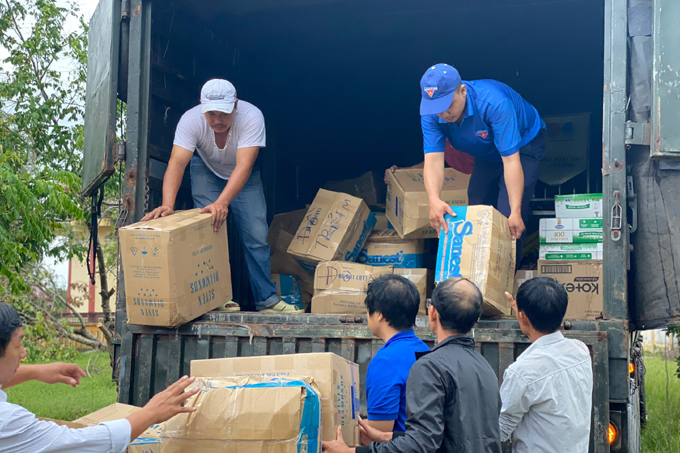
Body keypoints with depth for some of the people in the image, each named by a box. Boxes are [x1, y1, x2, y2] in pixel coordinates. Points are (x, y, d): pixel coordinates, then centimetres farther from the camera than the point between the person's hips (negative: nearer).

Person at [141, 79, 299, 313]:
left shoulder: (251, 117, -36)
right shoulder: (191, 120, -31)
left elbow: (244, 166, -45)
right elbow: (177, 162, -41)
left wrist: (222, 202, -58)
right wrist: (167, 204, -56)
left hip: (243, 176, 0)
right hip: (206, 171, 1)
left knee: (256, 235, -6)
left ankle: (267, 299, 4)